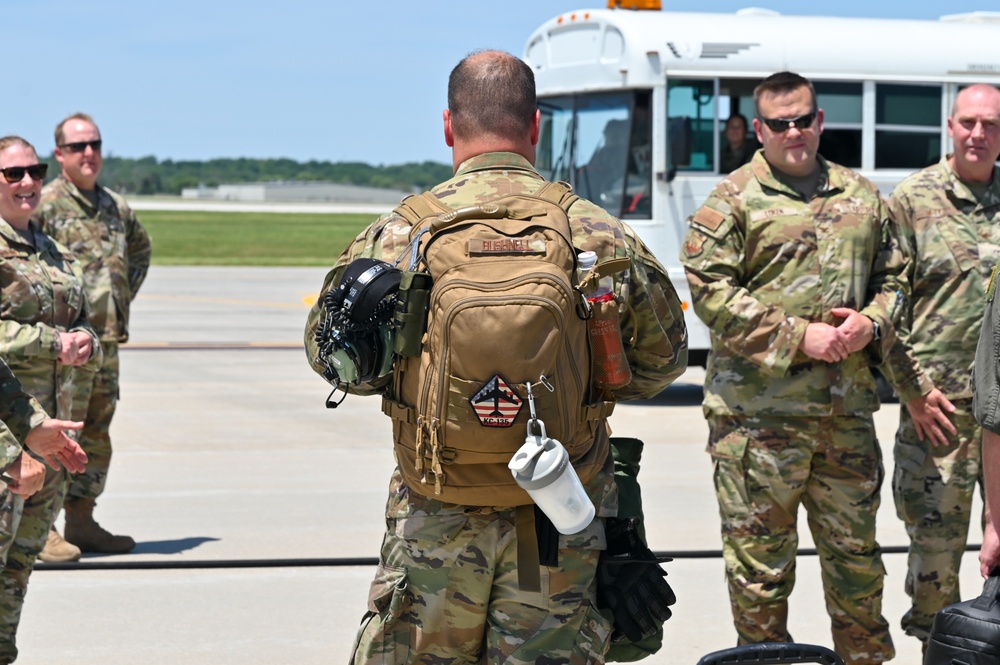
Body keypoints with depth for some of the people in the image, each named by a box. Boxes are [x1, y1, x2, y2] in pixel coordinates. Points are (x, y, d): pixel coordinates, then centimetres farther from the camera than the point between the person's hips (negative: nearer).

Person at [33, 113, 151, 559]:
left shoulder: (115, 207, 14)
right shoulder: (45, 205, -7)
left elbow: (140, 248, 33)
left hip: (107, 338, 7)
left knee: (96, 432, 12)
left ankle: (81, 522, 20)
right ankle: (44, 530, -3)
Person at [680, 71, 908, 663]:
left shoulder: (862, 197, 14)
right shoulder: (733, 199, -2)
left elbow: (894, 277, 20)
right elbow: (710, 290, -10)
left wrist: (871, 323, -3)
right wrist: (800, 338, -14)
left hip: (847, 409, 4)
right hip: (757, 411, -4)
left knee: (856, 548, 13)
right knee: (760, 558, 1)